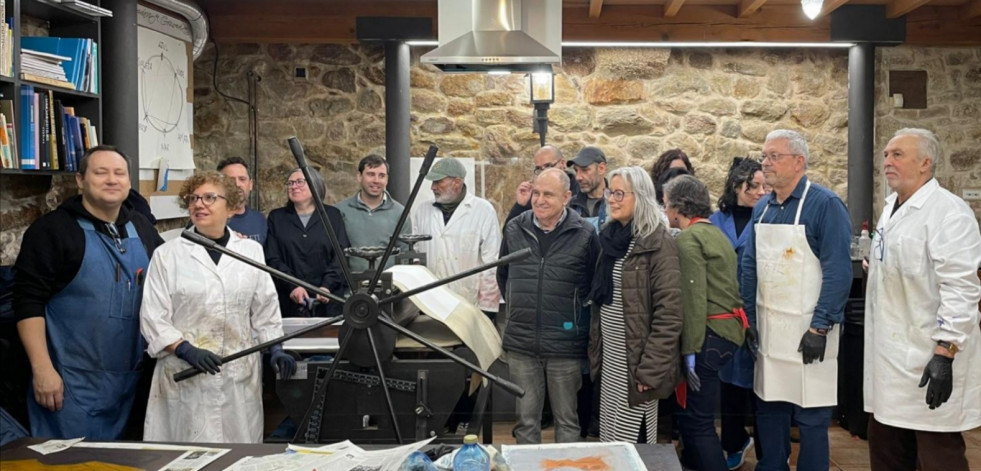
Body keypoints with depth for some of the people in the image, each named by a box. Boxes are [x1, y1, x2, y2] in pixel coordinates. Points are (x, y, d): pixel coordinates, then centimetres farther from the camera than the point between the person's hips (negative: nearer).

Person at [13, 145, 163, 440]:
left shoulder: (142, 228, 9)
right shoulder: (52, 229, -7)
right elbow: (28, 302, -12)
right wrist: (42, 368, -17)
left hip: (129, 376, 6)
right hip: (72, 381, -5)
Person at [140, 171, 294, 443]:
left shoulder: (251, 251, 8)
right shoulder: (168, 254, 2)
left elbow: (265, 309, 12)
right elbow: (153, 317, -2)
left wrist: (276, 349, 1)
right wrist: (186, 349, -15)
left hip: (240, 378, 2)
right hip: (186, 378, -1)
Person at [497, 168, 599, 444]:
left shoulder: (584, 234, -6)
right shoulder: (514, 229, 4)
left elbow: (596, 283, 5)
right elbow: (503, 276, 19)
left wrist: (576, 312, 4)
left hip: (566, 345, -2)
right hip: (521, 344, 3)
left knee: (567, 420, 11)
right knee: (526, 420, 12)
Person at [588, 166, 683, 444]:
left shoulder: (658, 244, -14)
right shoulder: (612, 238, 10)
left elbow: (669, 314, -18)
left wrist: (651, 368, -20)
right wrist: (595, 351, 12)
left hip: (635, 362, -7)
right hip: (611, 361, 7)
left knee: (630, 442, -1)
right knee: (610, 439, 14)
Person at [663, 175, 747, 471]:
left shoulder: (689, 238, -11)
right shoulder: (715, 233, 18)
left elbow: (693, 297, -18)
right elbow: (725, 286, 16)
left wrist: (691, 349, -17)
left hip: (712, 332, -10)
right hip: (729, 327, 10)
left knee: (698, 419, -4)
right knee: (691, 413, 20)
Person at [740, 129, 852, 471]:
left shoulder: (825, 205, -11)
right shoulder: (762, 208, 9)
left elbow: (838, 270, -15)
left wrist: (820, 327, -18)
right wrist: (749, 317, 7)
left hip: (807, 329, -6)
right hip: (767, 328, 6)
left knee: (811, 415, 4)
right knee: (768, 408, 14)